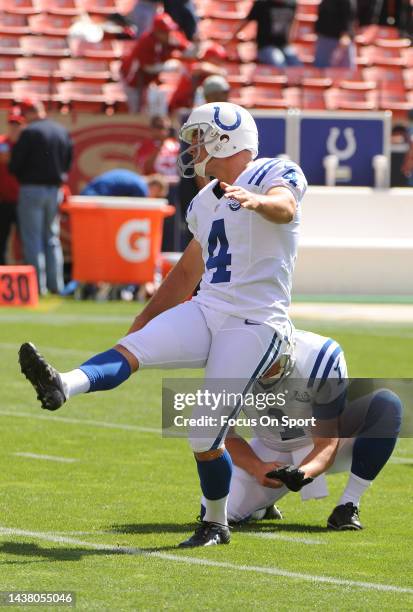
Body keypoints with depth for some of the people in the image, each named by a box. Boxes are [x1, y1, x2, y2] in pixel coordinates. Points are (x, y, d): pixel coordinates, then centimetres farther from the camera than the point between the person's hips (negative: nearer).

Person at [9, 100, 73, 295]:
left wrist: (21, 176, 8)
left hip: (32, 188, -6)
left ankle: (38, 284, -4)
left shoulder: (29, 132, -14)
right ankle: (56, 284, 12)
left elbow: (15, 164, -11)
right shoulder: (63, 132, 6)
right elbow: (68, 162, 12)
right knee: (52, 238, 14)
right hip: (55, 189, 6)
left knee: (32, 238, 0)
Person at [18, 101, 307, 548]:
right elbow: (187, 272, 30)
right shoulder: (205, 202, 20)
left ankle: (216, 525, 14)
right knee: (132, 350, -21)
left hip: (255, 324, -7)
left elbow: (284, 207, -29)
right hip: (206, 311, 7)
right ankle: (64, 386, -46)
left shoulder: (274, 175, -5)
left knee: (206, 438, -8)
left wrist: (256, 201, -52)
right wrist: (143, 321, 30)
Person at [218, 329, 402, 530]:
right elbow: (226, 435, -12)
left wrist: (305, 471, -49)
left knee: (386, 404, -30)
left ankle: (347, 506, -23)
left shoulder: (319, 359, -34)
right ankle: (262, 499, 18)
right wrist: (257, 468, -33)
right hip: (271, 452, 2)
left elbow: (326, 443, -27)